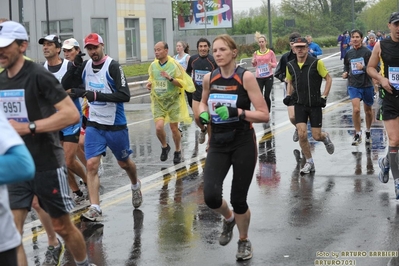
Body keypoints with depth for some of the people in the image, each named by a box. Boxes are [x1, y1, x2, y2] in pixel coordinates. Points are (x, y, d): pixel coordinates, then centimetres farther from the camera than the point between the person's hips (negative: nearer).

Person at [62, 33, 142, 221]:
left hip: (116, 125, -3)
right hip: (94, 125, 3)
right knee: (91, 165, -11)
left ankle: (135, 186, 47)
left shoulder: (112, 66, -15)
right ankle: (95, 209, -10)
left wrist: (96, 95, -28)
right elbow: (65, 86, 2)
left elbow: (125, 95, -22)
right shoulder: (85, 66, 2)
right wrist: (74, 66, -13)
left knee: (124, 163, 16)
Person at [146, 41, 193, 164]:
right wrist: (150, 84, -4)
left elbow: (182, 83, -12)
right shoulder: (153, 65, 0)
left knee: (174, 128, 5)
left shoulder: (174, 65, -12)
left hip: (173, 101, -3)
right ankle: (164, 146, 18)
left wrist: (170, 78, -27)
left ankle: (177, 151, 27)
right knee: (159, 127, -11)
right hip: (158, 101, 3)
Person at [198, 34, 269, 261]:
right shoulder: (209, 78, 0)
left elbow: (264, 115, -14)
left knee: (238, 199, 3)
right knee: (211, 196, -13)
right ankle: (228, 219, 24)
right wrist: (203, 113, -1)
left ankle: (244, 241, 33)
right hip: (218, 144, 3)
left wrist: (237, 112, -27)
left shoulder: (245, 77, -13)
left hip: (243, 145, -3)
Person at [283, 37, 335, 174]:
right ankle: (309, 163, 9)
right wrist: (288, 95, 4)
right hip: (300, 104, 3)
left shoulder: (316, 63, -9)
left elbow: (328, 79, -1)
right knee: (302, 134, -9)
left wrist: (324, 96, -8)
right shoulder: (290, 65, 2)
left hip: (315, 104, -2)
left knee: (316, 136, -1)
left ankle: (325, 138, 39)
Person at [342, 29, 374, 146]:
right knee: (356, 109, -15)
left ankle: (368, 132, 33)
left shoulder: (367, 52, -7)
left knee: (368, 110, 12)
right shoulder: (349, 53, 5)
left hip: (367, 85, -1)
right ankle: (357, 134, 0)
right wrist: (345, 73, 1)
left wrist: (363, 68, -27)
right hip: (353, 85, 1)